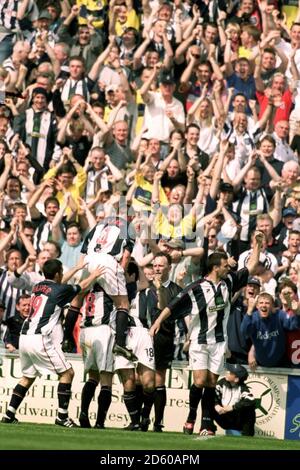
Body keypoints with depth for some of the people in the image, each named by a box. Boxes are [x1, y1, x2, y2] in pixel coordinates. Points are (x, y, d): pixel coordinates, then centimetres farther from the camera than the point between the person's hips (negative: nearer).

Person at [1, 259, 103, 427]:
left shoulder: (38, 286, 15)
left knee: (28, 377, 21)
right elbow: (81, 287, 14)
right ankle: (62, 416, -4)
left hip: (25, 338, 8)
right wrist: (94, 275, 33)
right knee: (67, 373, 1)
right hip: (41, 339, -8)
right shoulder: (60, 290, -4)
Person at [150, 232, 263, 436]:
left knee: (211, 383, 2)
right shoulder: (196, 289, -11)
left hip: (219, 342, 4)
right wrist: (158, 321, -16)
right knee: (200, 381, -12)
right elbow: (174, 305, -8)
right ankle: (191, 416, 8)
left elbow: (251, 267, 14)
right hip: (200, 341, -4)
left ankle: (207, 424, 4)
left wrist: (257, 245, 8)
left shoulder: (229, 282, 4)